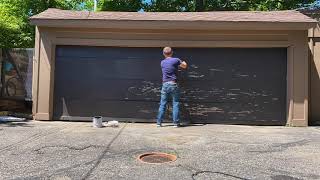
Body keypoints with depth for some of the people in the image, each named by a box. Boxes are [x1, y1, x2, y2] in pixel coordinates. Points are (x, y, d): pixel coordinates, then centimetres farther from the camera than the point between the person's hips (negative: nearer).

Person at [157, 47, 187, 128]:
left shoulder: (162, 62, 8)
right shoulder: (176, 60, -3)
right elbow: (184, 66, 12)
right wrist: (182, 62, 31)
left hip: (165, 85, 3)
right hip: (173, 84, -3)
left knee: (162, 104, 7)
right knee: (175, 104, 3)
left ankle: (159, 122, 9)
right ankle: (176, 123, 4)